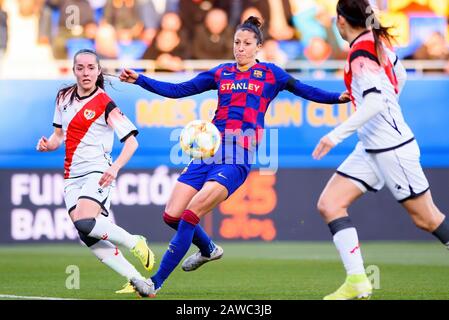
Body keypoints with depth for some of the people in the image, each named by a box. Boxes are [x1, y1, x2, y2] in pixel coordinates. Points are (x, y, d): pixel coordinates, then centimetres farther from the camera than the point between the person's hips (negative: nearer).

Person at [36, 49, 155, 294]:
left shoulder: (105, 104, -7)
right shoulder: (64, 98, 11)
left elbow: (131, 141, -10)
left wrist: (115, 167, -25)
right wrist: (49, 144, 0)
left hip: (97, 172, -6)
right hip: (72, 177, 6)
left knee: (85, 223, -28)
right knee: (89, 238, -10)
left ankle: (135, 243, -5)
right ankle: (136, 280, -6)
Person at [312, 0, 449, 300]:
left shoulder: (361, 53, -18)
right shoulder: (378, 40, 6)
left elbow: (375, 102, -28)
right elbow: (399, 76, 21)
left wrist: (337, 135, -28)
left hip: (391, 148, -9)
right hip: (371, 148, 9)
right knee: (329, 203, -1)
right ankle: (357, 281, -7)